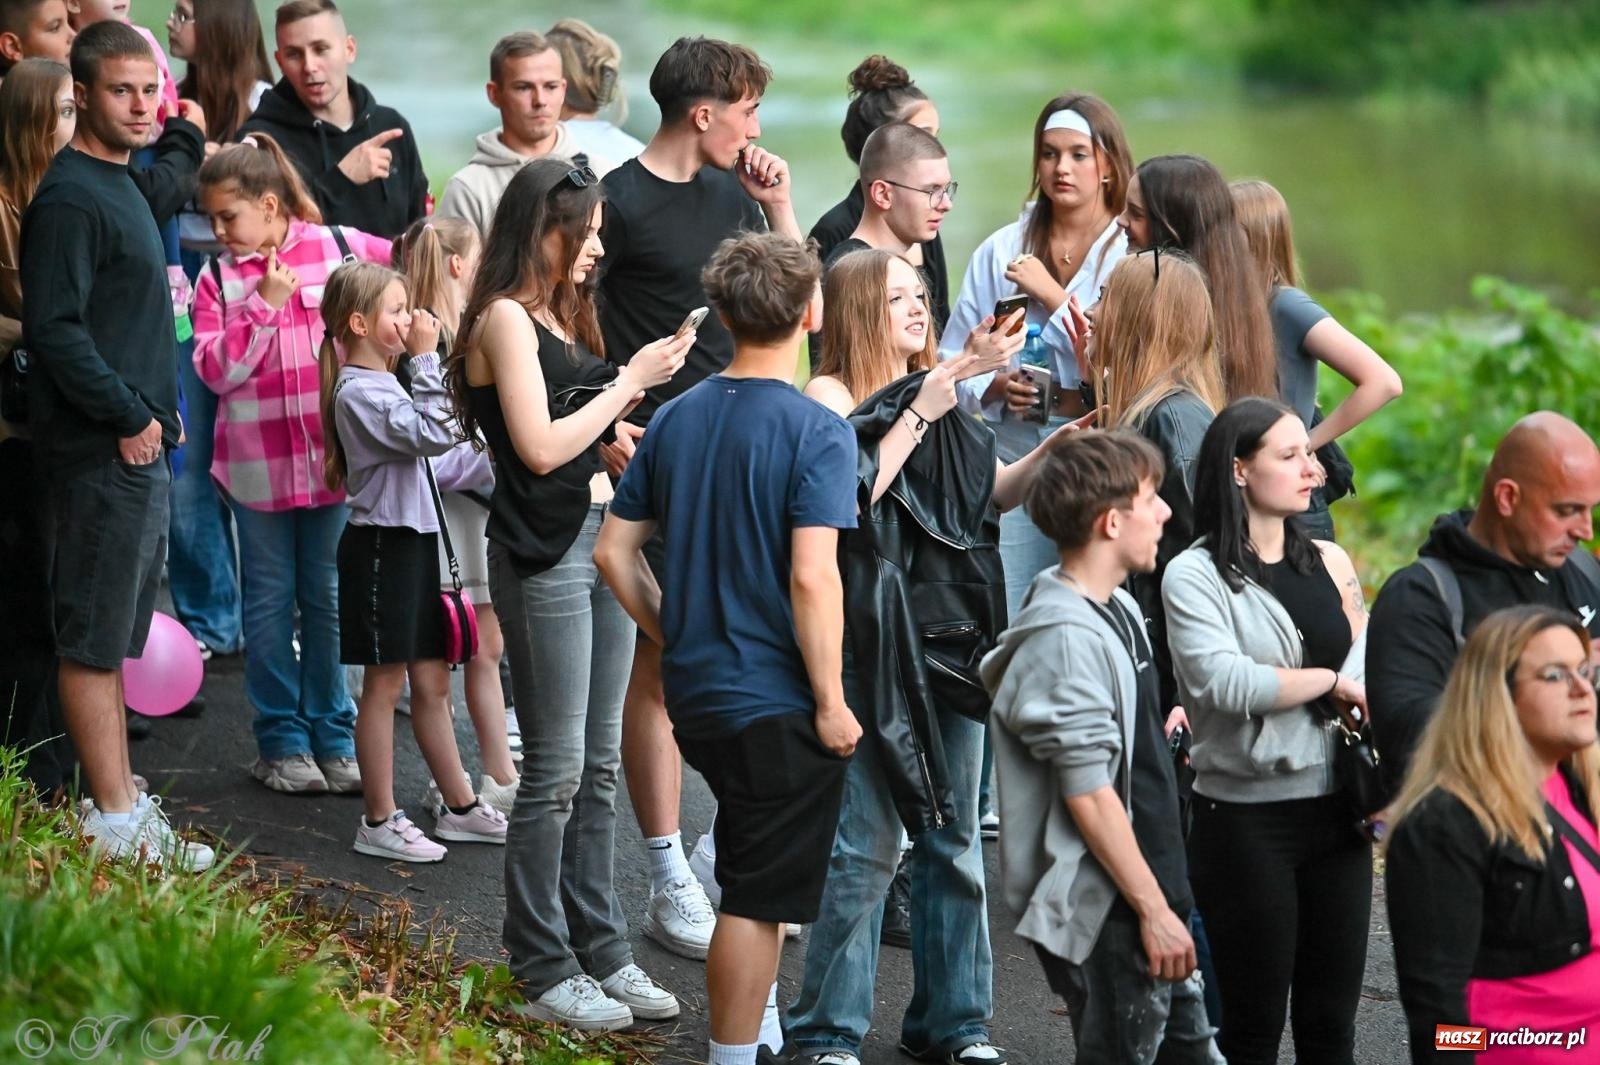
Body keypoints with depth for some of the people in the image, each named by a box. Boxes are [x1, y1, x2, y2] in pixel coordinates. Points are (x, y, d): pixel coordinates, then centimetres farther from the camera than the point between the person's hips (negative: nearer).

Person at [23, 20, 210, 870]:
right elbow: (54, 327, -21)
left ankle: (121, 806, 21)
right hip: (101, 451, -10)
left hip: (139, 448, 10)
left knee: (112, 638, 14)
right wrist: (129, 418, -18)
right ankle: (115, 822, -1)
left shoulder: (120, 185, 14)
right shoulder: (67, 198, -15)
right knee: (92, 640, -4)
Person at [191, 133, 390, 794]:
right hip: (259, 462, 1)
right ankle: (282, 742, 17)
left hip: (333, 458, -1)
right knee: (270, 601, 8)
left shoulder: (342, 249, -1)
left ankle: (333, 738, 18)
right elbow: (215, 369, -8)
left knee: (329, 600, 8)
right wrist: (264, 307, -14)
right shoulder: (219, 278, 1)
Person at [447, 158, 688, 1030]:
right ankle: (543, 970, 3)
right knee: (556, 770, -4)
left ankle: (599, 948, 18)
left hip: (602, 538, 9)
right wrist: (630, 381, -11)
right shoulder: (505, 318, -10)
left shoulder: (564, 315, 16)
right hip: (545, 554, -9)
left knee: (599, 766, 11)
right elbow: (541, 447, -17)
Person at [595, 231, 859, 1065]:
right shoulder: (815, 432, -16)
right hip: (777, 700, -7)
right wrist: (832, 702, -15)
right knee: (757, 896, 2)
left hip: (693, 690, 7)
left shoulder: (676, 419, 3)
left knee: (752, 876, 25)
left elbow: (614, 552, 6)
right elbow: (812, 576, -23)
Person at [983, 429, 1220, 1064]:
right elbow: (1088, 793, -21)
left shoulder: (1118, 609, 12)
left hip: (1143, 893, 10)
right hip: (1100, 914, -10)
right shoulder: (1067, 637, -19)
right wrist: (1153, 909, -18)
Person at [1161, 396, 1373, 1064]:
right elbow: (1226, 682, -20)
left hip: (1335, 810, 5)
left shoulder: (1330, 564, 10)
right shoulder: (1195, 576, -6)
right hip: (1246, 820, -5)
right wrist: (1330, 682, -8)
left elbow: (1371, 672, 9)